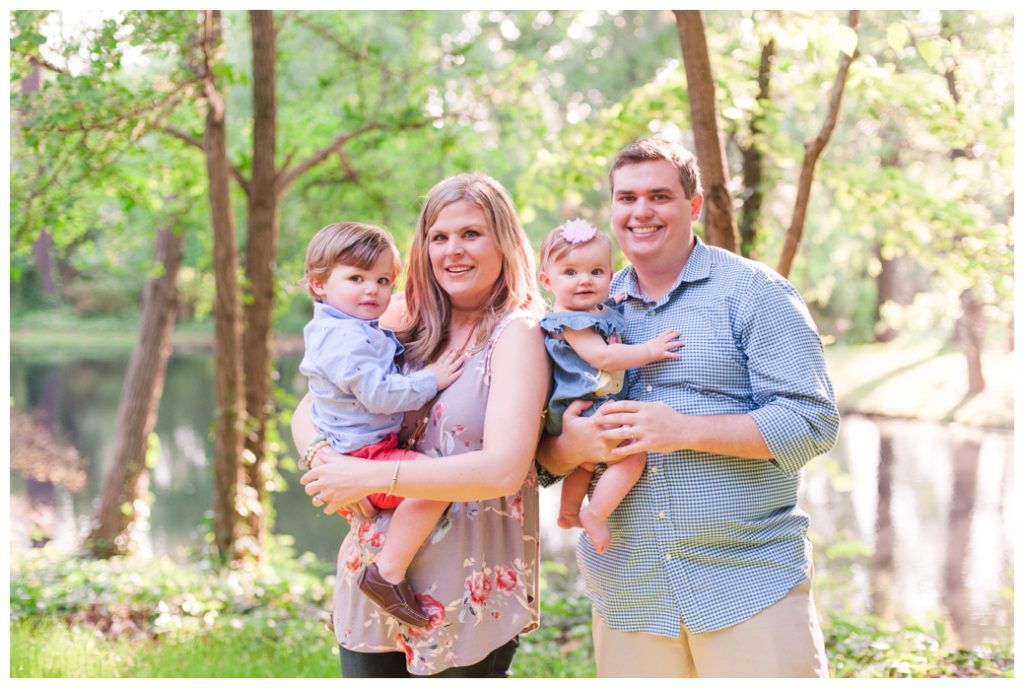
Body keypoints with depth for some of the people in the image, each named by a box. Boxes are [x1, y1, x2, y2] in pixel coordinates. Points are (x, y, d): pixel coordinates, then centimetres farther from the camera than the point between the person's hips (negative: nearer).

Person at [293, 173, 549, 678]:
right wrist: (323, 459, -14)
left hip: (468, 594, -4)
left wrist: (370, 476, -22)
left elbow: (505, 468, -22)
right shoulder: (406, 321, 5)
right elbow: (307, 412, 8)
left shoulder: (517, 333, -10)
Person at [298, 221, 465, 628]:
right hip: (363, 456, -11)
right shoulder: (345, 337, -19)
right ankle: (388, 573, -24)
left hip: (363, 453, 11)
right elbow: (380, 394, -27)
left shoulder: (356, 332, 15)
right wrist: (430, 380, -17)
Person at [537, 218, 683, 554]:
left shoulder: (603, 312, 9)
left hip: (589, 411, 11)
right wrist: (650, 350, -25)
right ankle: (595, 514, -12)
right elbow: (602, 357, -30)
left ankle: (569, 512, 50)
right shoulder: (569, 322, -20)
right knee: (633, 455, -19)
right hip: (581, 413, -11)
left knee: (585, 461, 31)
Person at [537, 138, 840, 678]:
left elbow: (813, 422, -10)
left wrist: (686, 431, -20)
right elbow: (545, 456, 13)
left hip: (750, 586, -3)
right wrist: (573, 446, -12)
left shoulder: (752, 292, -1)